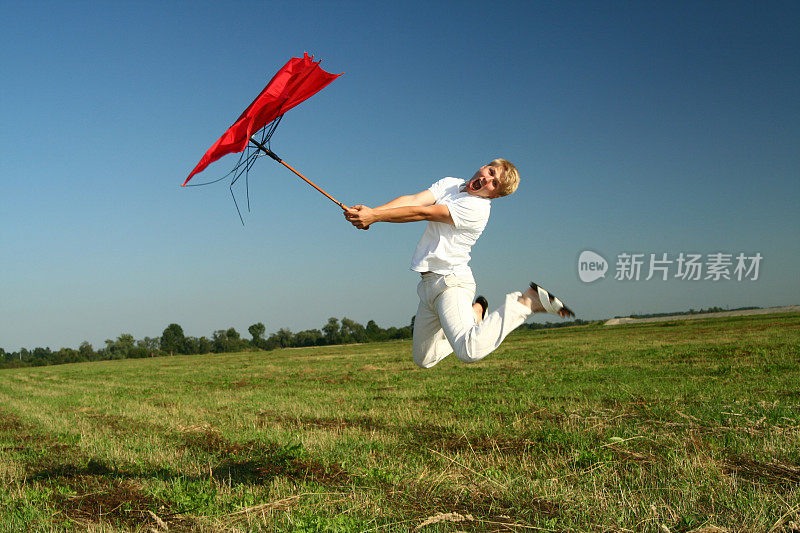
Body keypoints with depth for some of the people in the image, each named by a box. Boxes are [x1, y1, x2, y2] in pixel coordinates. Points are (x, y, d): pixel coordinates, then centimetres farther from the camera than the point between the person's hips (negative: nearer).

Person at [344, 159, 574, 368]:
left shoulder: (477, 208, -14)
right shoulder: (449, 184, 11)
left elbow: (423, 213, -19)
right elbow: (414, 200, -4)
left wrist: (375, 217, -20)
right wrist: (370, 211, -20)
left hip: (452, 282, -8)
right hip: (430, 284, 8)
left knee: (471, 351, -31)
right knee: (424, 359, 17)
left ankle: (527, 301, -13)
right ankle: (474, 313, 32)